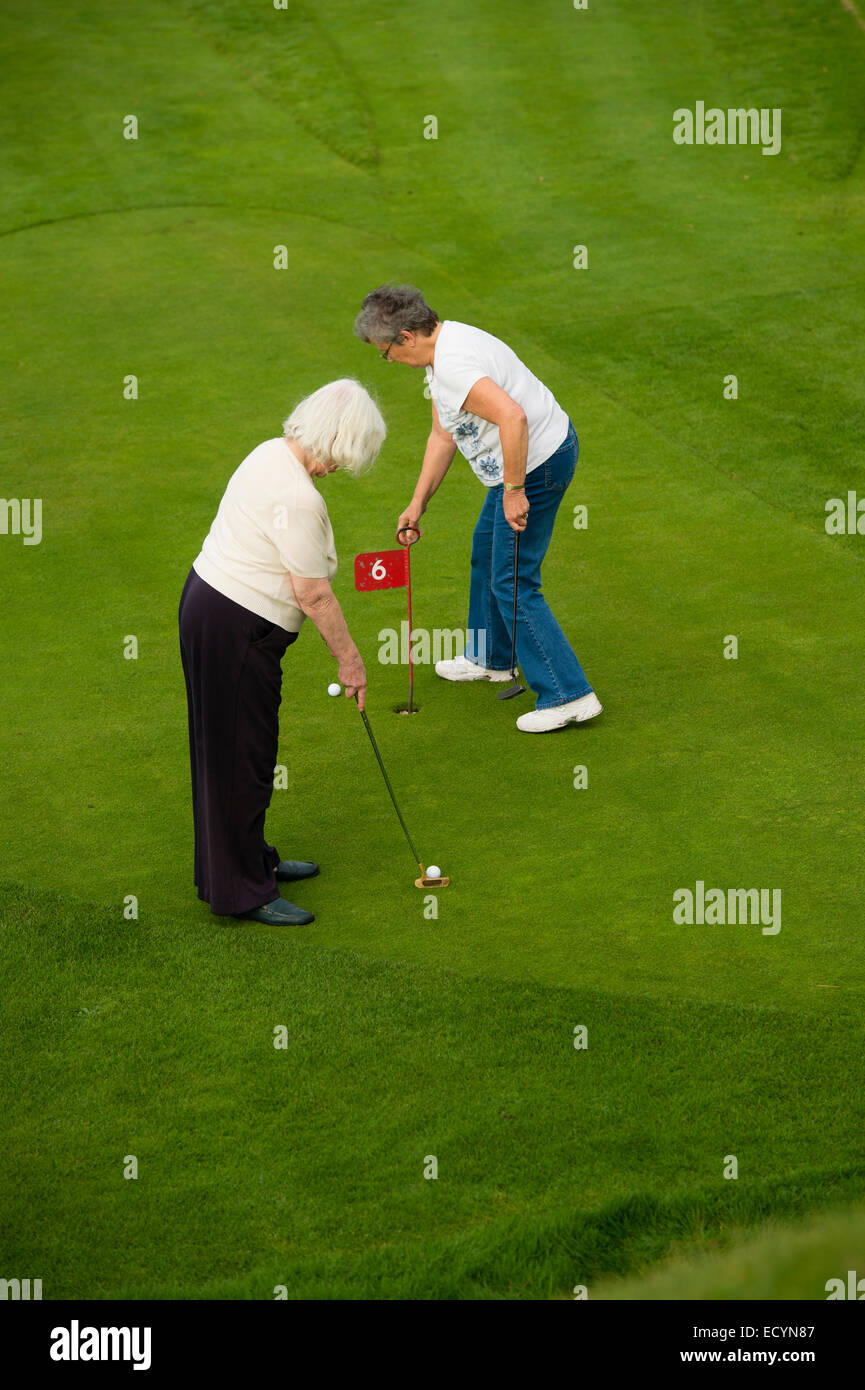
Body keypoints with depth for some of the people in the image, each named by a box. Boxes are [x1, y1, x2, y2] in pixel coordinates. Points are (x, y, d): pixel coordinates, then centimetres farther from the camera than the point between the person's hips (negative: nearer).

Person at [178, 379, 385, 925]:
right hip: (235, 629, -10)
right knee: (242, 758, -1)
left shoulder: (273, 452, 6)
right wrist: (349, 658, -8)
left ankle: (252, 860, 35)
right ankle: (242, 892, 8)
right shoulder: (298, 498, -25)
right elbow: (313, 594, -20)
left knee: (240, 751, 21)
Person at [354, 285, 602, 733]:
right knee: (486, 551, 26)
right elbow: (442, 435, 15)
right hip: (527, 459, 11)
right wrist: (418, 502, 16)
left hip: (536, 464, -11)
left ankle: (569, 695, -3)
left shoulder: (454, 366, -27)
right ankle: (490, 658, 45)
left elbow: (513, 416, -40)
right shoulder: (441, 350, 8)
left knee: (512, 581, -6)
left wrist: (514, 491, -31)